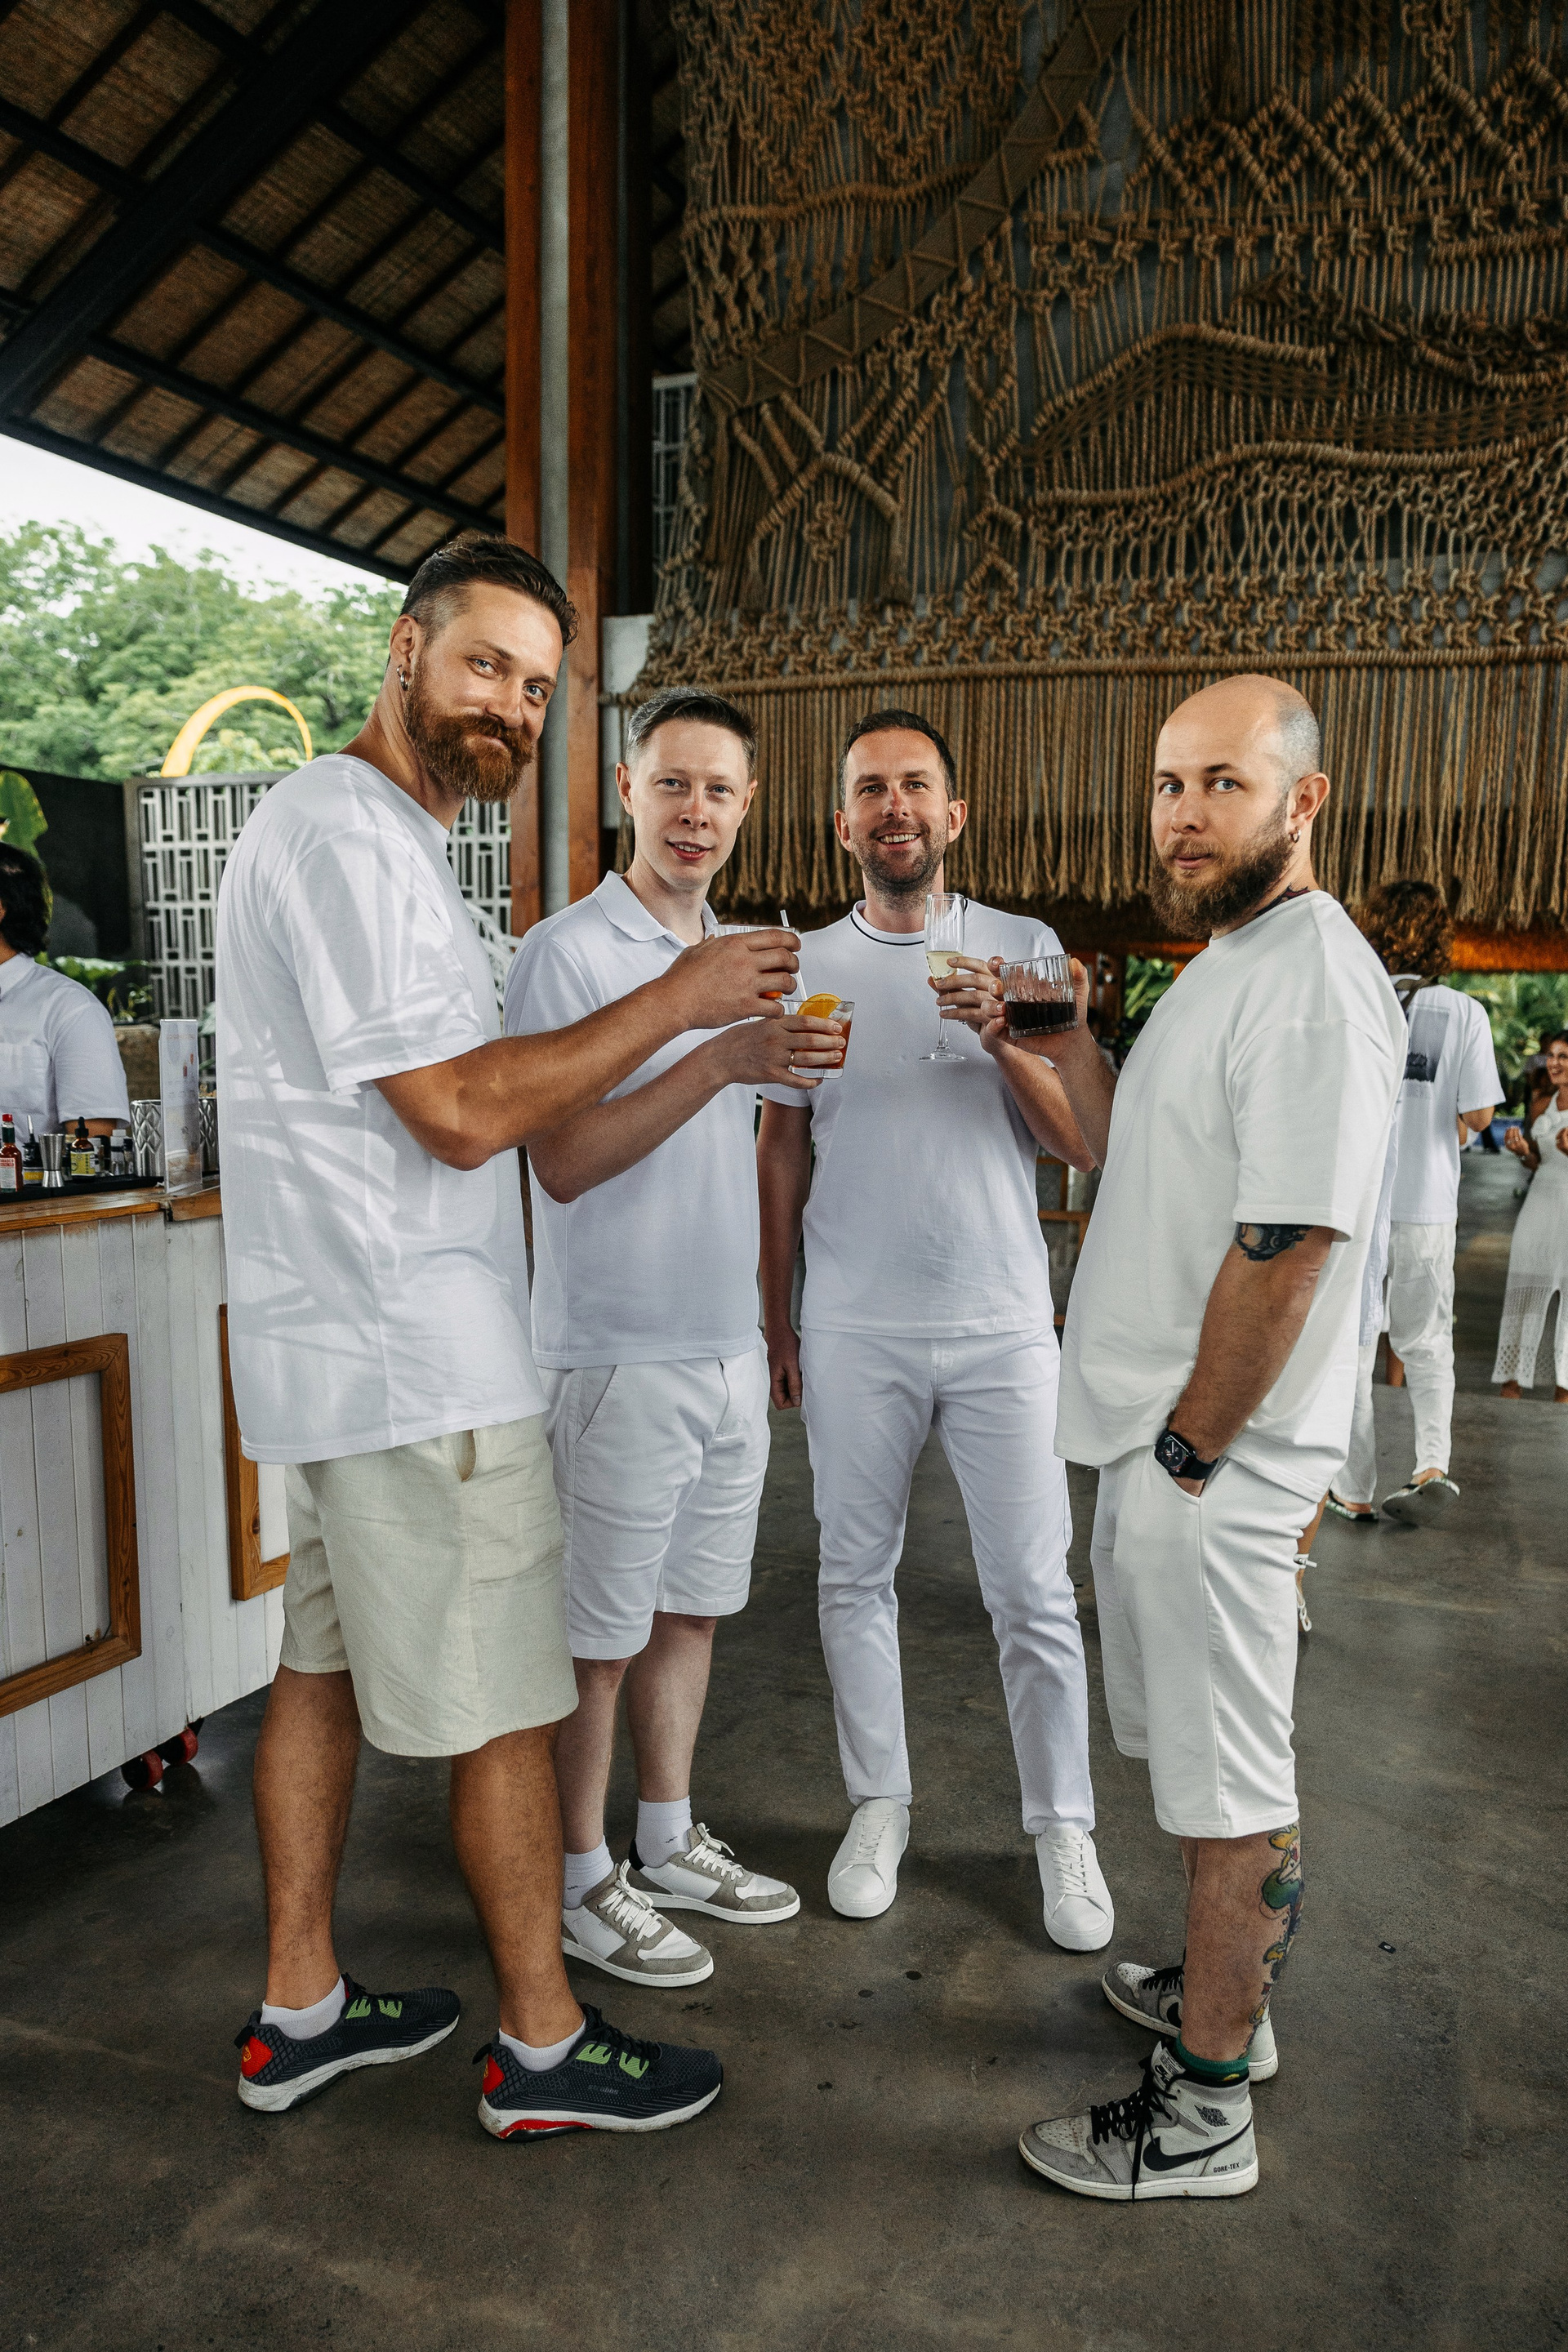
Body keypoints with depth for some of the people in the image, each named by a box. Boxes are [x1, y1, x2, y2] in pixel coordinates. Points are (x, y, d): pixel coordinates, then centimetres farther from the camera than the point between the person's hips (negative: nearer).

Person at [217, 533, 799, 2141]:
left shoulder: (385, 835, 18)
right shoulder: (345, 833, -16)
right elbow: (460, 1112, -22)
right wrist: (669, 1004, -16)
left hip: (341, 1346, 11)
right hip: (419, 1363, -11)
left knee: (326, 1665, 17)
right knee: (505, 1705, 2)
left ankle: (299, 2010, 33)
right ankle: (543, 2047, 21)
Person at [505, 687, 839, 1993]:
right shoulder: (568, 954, -11)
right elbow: (562, 1161, -20)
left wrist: (768, 1324, 17)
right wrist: (717, 1061, -28)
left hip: (730, 1350, 7)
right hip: (623, 1357, -7)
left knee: (689, 1609, 17)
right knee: (600, 1635, 5)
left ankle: (670, 1845, 34)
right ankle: (581, 1883, 23)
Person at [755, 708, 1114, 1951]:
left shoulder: (1024, 949, 2)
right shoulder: (803, 966, 5)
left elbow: (1084, 1142, -2)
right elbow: (781, 1153, 9)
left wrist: (1005, 1040, -19)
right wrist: (774, 1320, 9)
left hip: (1002, 1328, -1)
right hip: (854, 1333, 1)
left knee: (1034, 1593, 5)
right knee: (855, 1578, 11)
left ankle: (1065, 1827, 24)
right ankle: (880, 1804, 31)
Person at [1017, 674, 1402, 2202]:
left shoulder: (1314, 985, -19)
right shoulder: (1226, 962, 14)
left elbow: (1287, 1247, -24)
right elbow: (1132, 1154, 19)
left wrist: (1188, 1452, -18)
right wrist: (1066, 1036, 6)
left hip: (1218, 1459, -10)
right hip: (1156, 1440, 10)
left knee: (1224, 1783, 4)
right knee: (1197, 1747, 23)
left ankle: (1204, 2109, 21)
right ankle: (1228, 1989, 42)